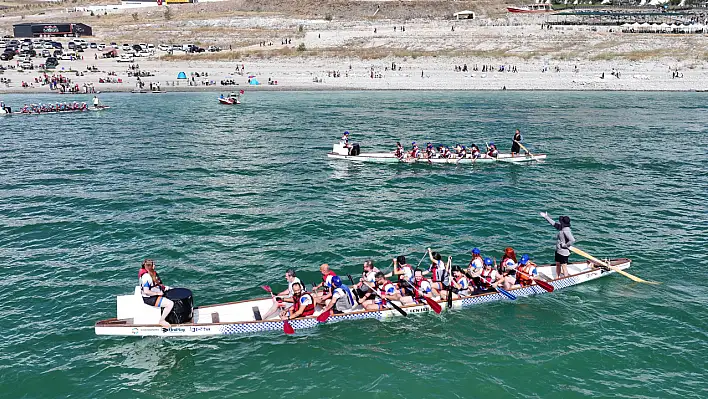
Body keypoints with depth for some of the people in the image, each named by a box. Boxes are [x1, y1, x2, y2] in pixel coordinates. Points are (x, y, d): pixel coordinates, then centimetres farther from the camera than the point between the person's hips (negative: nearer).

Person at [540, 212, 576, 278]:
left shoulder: (566, 231, -25)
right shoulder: (561, 227, 2)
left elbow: (572, 240, -35)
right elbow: (554, 223, 17)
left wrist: (565, 245, -22)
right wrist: (546, 216, 20)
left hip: (564, 252, -10)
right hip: (558, 250, 10)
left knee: (564, 266, -1)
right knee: (557, 264, 20)